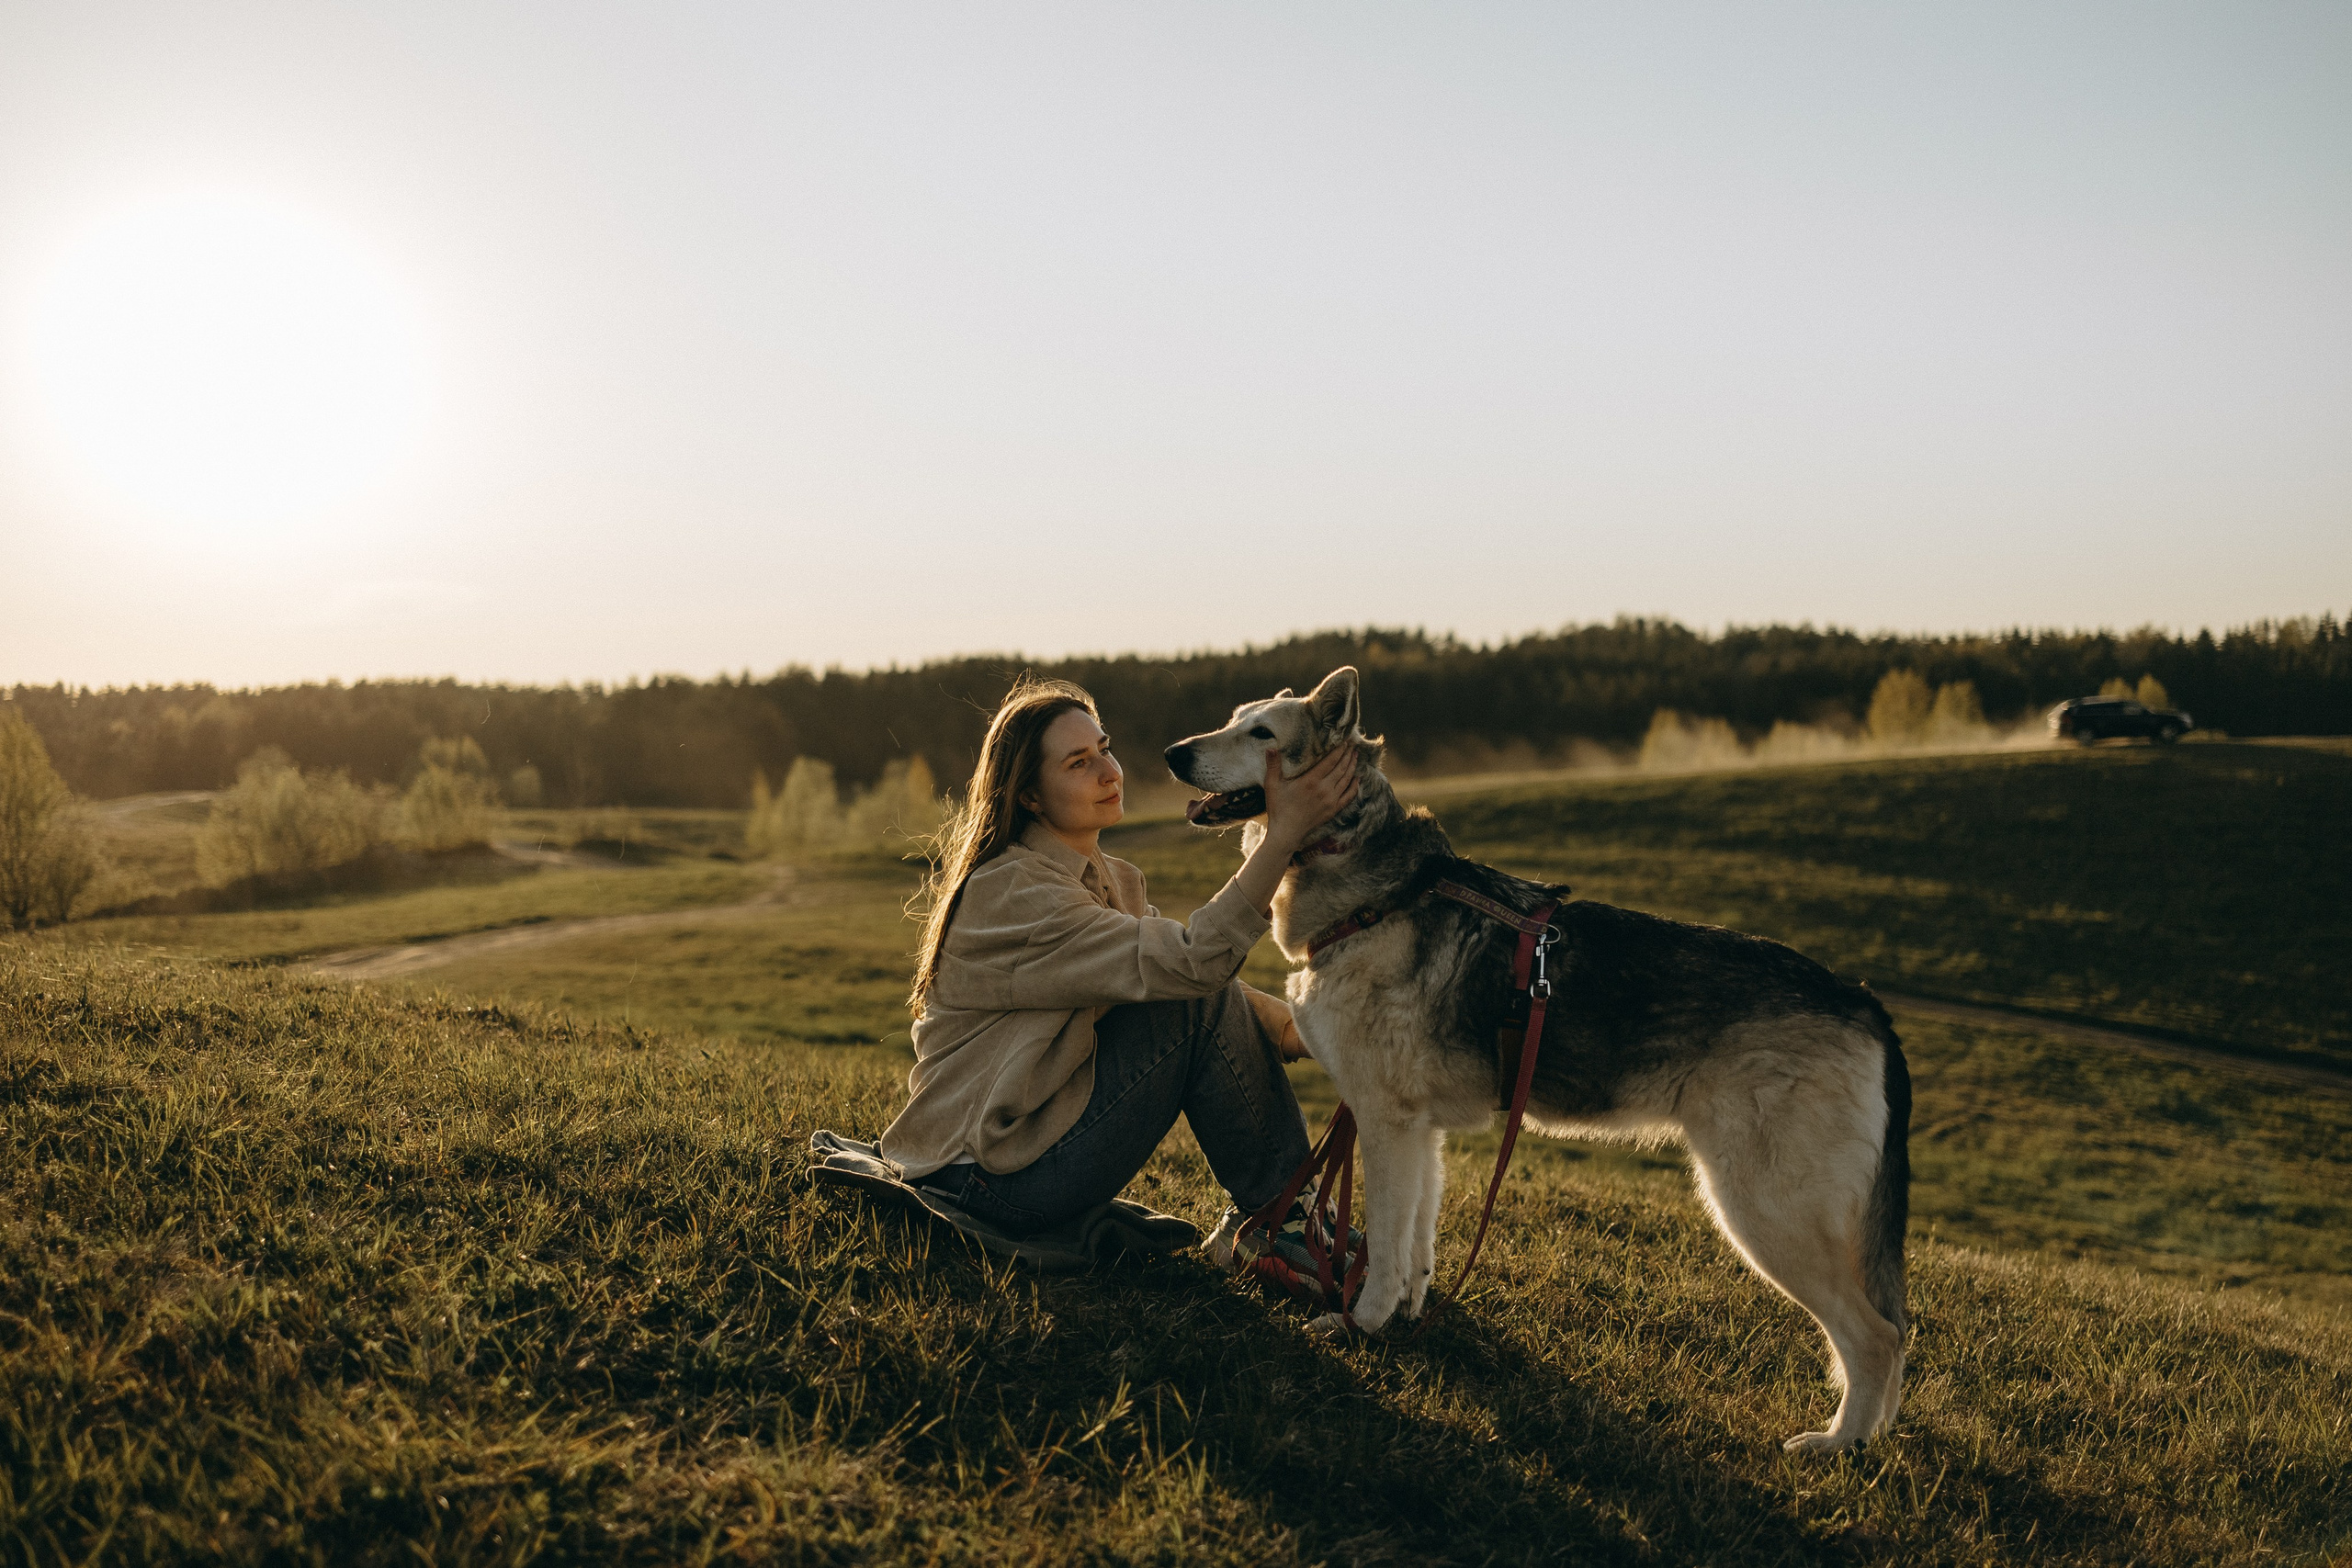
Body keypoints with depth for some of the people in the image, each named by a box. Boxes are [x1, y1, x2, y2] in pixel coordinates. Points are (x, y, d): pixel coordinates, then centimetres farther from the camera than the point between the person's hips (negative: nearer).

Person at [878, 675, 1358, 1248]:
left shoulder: (1108, 878, 10)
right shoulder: (1012, 894, -22)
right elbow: (1189, 963, -31)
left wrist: (1283, 1021, -18)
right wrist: (1283, 833, -33)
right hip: (993, 1176, -9)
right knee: (1202, 1006, -16)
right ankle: (1282, 1224, -1)